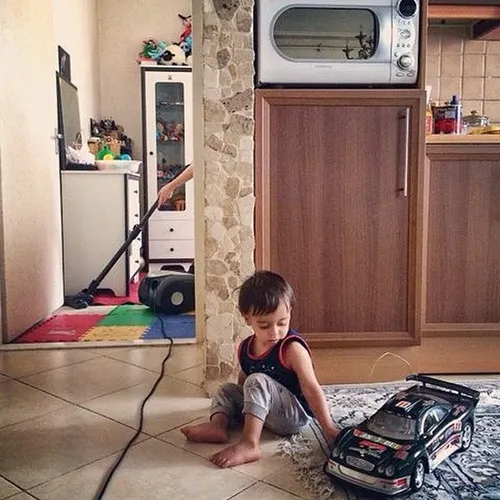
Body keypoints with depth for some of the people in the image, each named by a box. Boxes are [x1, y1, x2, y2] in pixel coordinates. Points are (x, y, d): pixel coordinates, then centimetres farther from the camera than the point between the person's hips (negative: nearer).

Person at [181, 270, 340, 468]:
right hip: (264, 409, 8)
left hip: (296, 414, -8)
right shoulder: (245, 348, 0)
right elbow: (243, 382, 20)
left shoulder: (292, 348, -19)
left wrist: (328, 427, -29)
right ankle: (218, 425, -19)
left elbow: (311, 389, -24)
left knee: (258, 382, -28)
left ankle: (249, 444, -36)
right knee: (227, 389, 8)